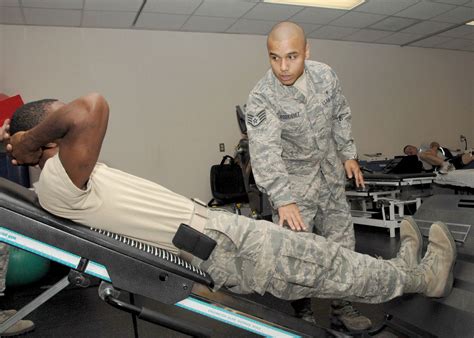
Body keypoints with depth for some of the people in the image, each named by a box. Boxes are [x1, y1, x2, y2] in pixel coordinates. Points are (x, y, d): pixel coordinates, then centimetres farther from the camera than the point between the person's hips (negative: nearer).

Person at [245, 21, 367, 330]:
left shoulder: (325, 75, -7)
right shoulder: (261, 99, -23)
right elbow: (265, 153, -34)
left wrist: (348, 154, 9)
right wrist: (283, 199, -44)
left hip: (331, 175, 5)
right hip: (293, 182, -4)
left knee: (342, 244, 12)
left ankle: (342, 304, 32)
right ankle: (302, 312, 23)